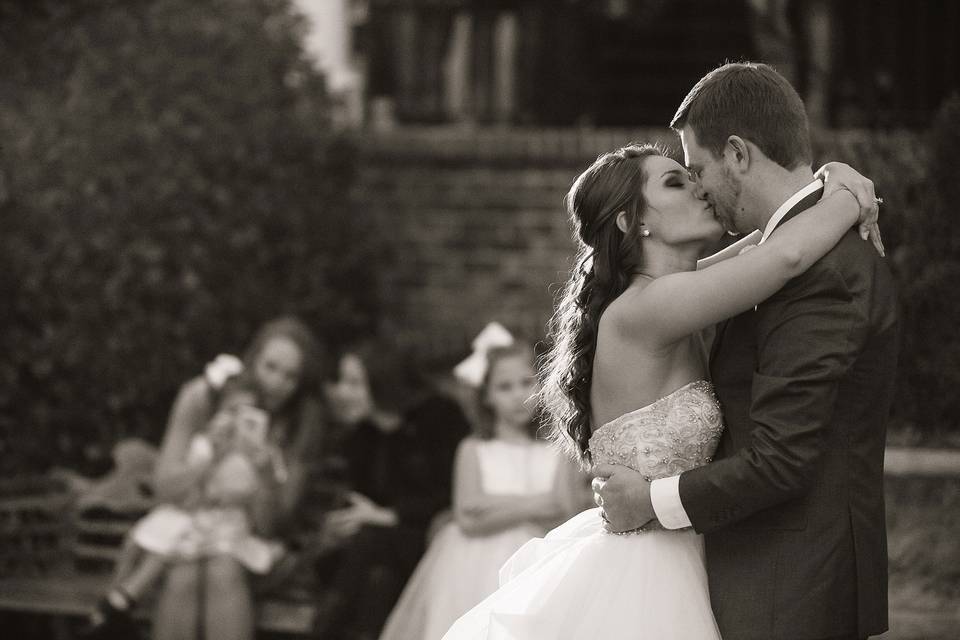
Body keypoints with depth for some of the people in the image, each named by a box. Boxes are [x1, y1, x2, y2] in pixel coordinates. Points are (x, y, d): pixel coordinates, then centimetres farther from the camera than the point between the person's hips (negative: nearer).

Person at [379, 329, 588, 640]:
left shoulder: (557, 454, 8)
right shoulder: (473, 451, 7)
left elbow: (567, 516, -5)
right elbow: (468, 520, -5)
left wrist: (501, 504, -9)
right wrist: (532, 505, -9)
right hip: (480, 576, 0)